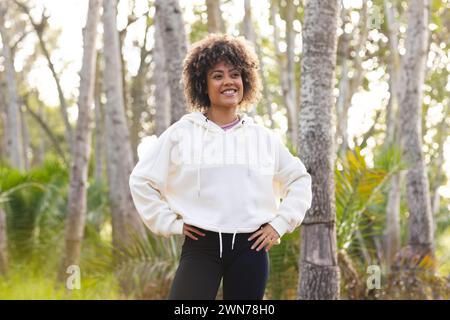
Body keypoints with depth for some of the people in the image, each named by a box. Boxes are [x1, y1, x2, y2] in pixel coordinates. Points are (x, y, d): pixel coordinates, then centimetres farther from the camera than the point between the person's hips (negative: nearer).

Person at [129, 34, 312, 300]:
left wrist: (280, 224, 8)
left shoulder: (264, 138, 9)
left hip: (249, 248, 2)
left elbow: (300, 180, 19)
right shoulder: (181, 134, 3)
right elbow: (142, 180, 8)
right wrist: (171, 223, 1)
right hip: (202, 245, -2)